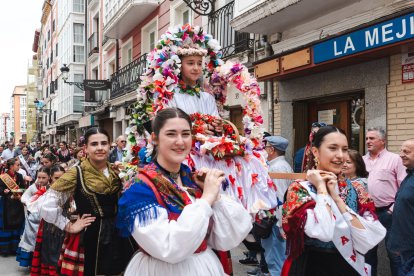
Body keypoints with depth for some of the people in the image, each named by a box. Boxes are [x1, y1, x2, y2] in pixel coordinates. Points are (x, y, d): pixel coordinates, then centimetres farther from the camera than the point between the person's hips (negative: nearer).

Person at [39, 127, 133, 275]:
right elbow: (47, 205, -12)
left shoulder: (116, 172, 3)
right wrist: (69, 226, -10)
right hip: (89, 239, -4)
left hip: (117, 237, 4)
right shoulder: (76, 174, -10)